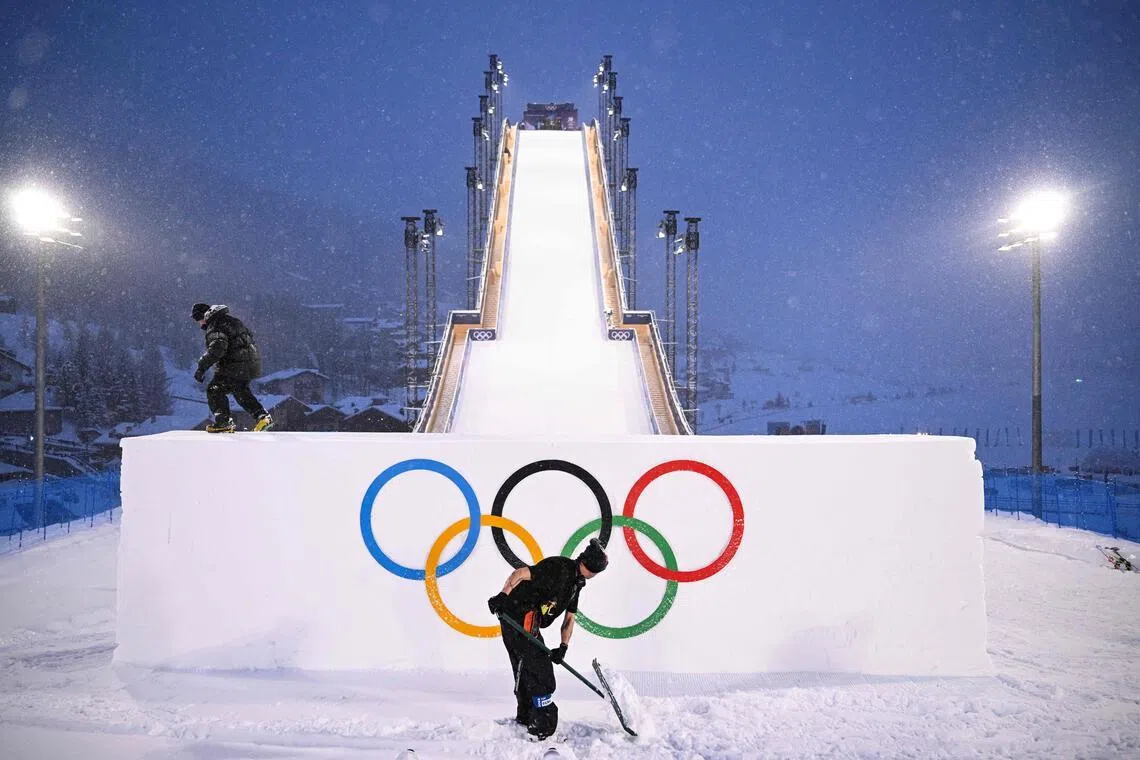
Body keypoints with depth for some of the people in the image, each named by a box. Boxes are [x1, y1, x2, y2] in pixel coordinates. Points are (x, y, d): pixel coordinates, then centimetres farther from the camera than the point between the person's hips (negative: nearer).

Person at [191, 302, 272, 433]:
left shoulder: (214, 327, -13)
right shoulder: (231, 319, 16)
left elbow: (217, 348, -27)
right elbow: (249, 334, 26)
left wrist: (202, 367, -24)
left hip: (235, 367, -9)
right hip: (250, 363, 9)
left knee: (214, 390, 0)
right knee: (241, 391, 26)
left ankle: (224, 423, -4)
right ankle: (262, 416, 21)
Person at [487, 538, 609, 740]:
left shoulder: (576, 582, 13)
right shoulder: (558, 568, -18)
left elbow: (569, 618, 13)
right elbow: (521, 573, -23)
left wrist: (563, 647, 3)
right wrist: (503, 596, -30)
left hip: (528, 625, 10)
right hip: (519, 621, -10)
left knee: (525, 674, 23)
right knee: (542, 674, -7)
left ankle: (524, 720, 39)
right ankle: (543, 730, -2)